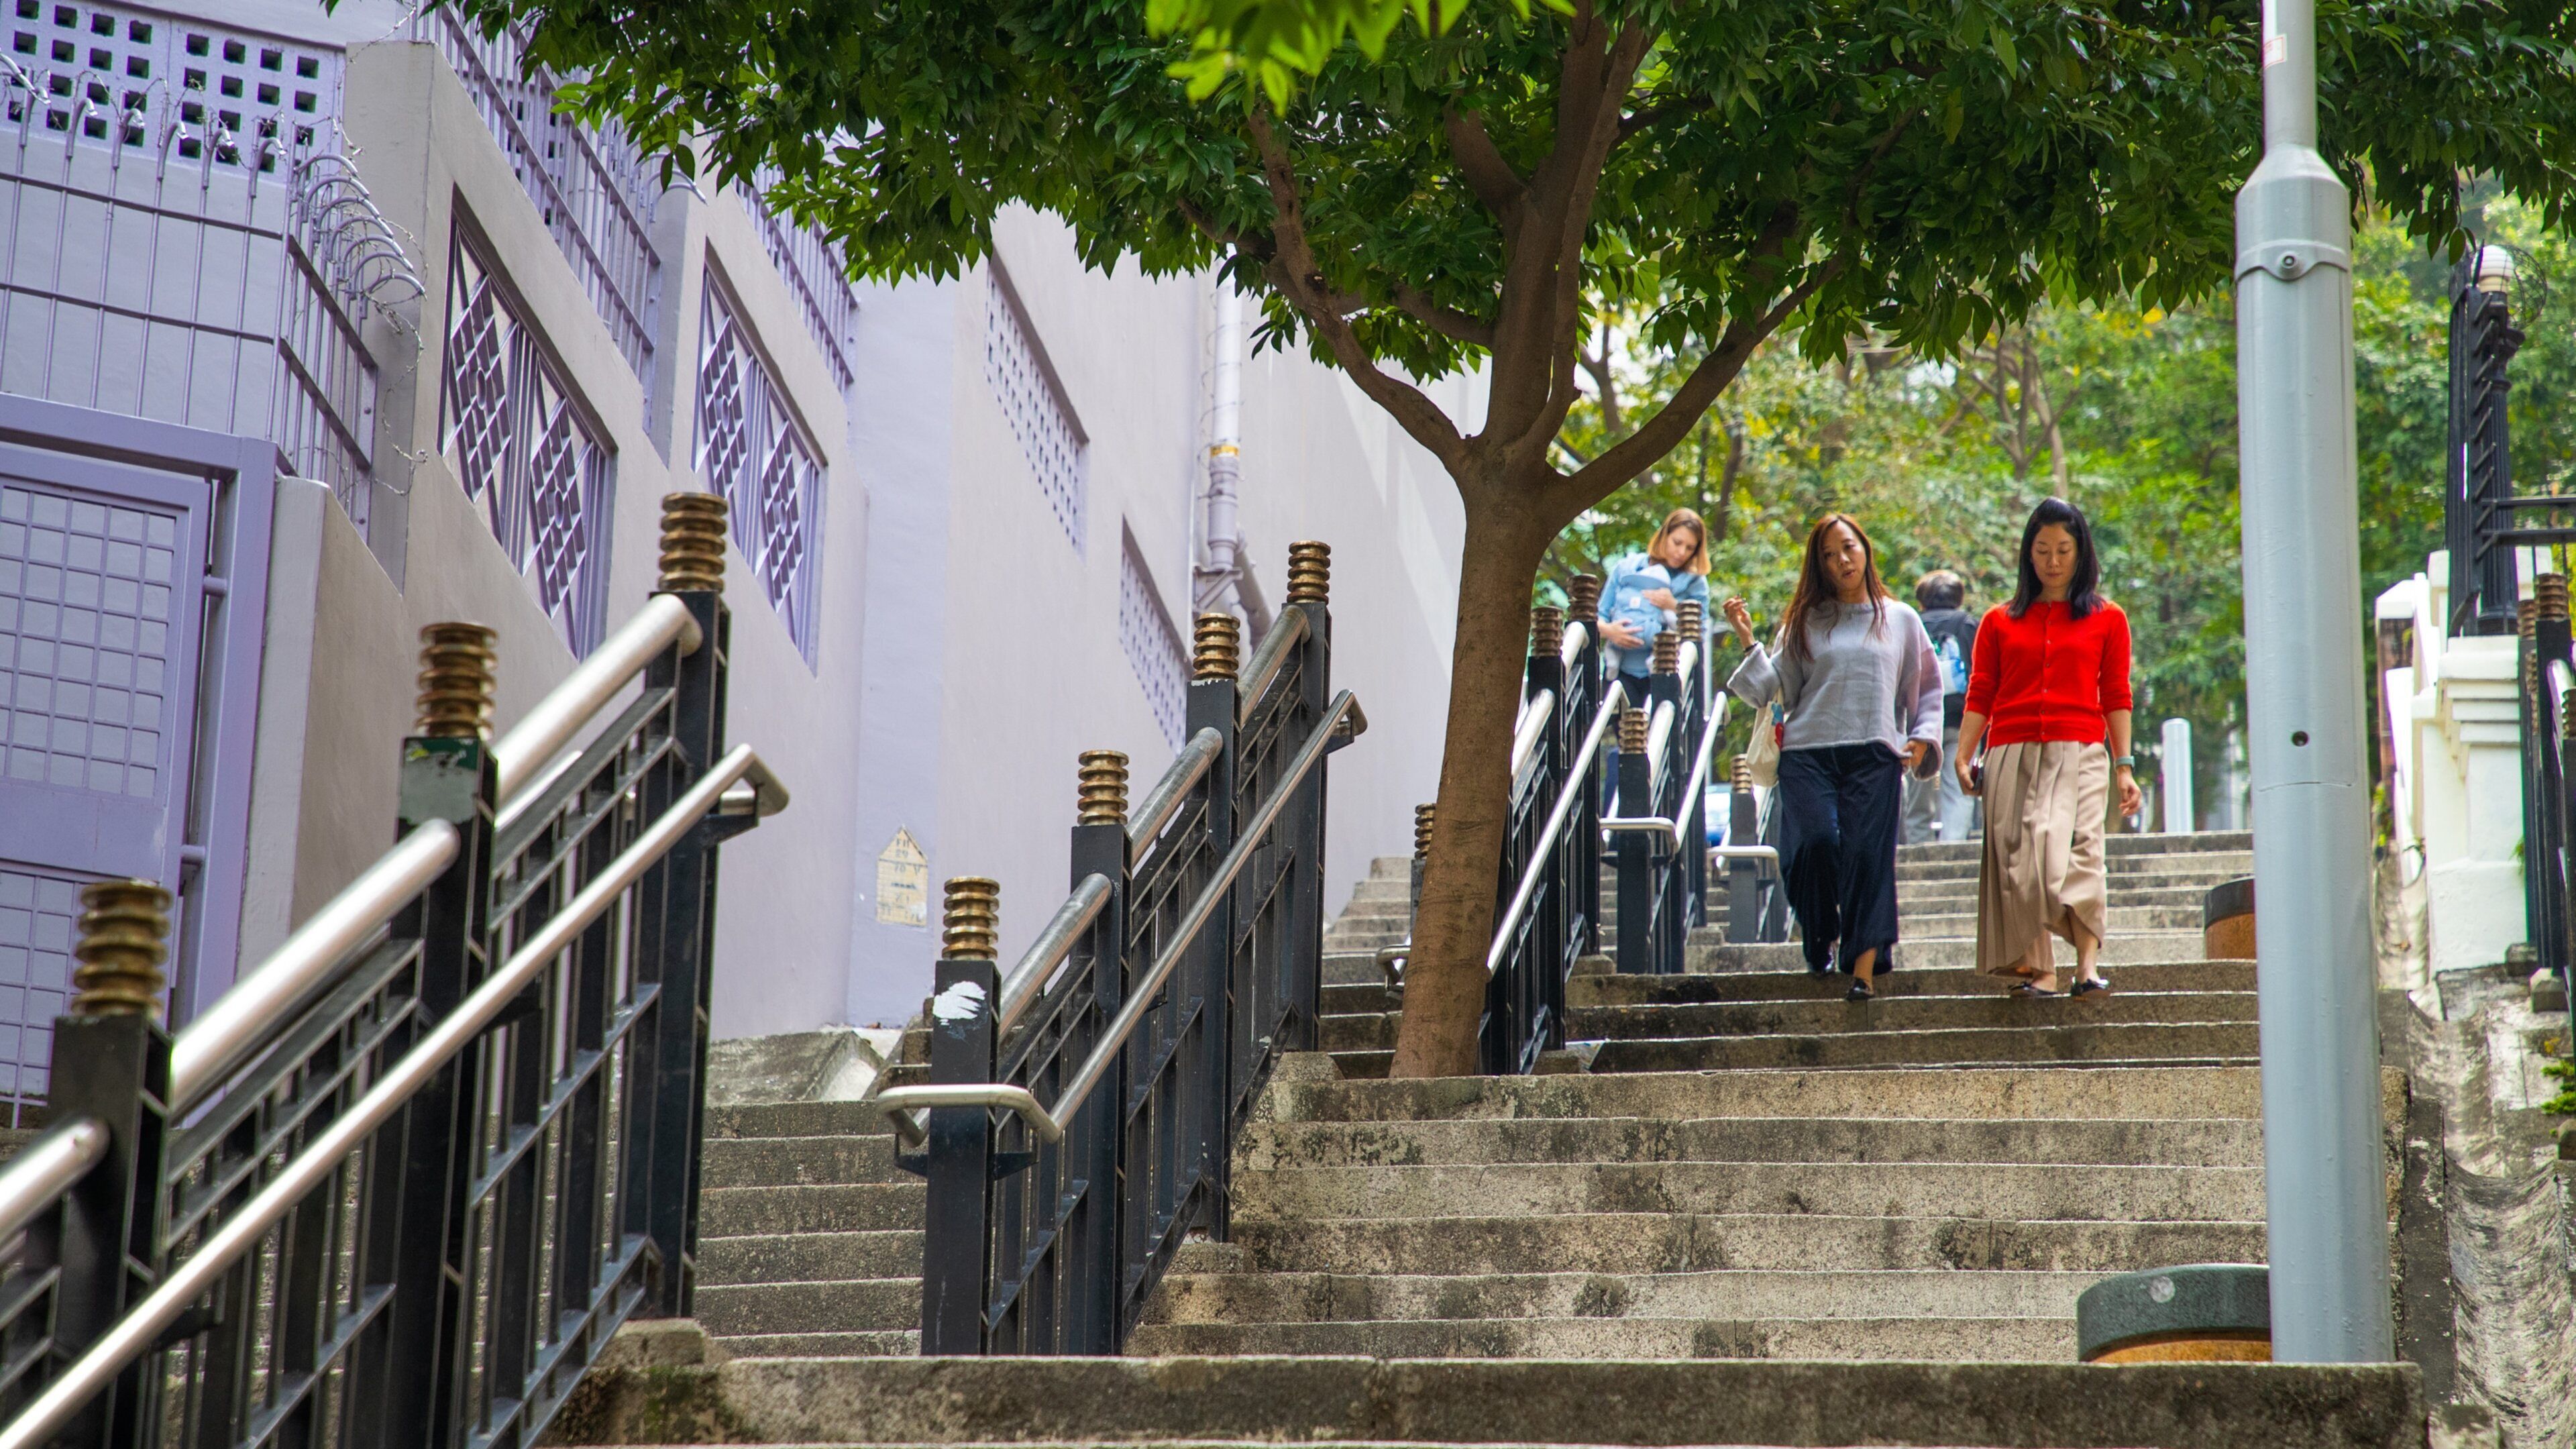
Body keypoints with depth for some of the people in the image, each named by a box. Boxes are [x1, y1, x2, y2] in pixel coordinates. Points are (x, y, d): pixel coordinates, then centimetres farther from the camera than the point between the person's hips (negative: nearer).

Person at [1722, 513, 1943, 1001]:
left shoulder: (1901, 620, 16)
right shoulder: (1805, 622, 14)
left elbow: (1928, 690, 19)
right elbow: (1775, 688, 7)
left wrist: (1922, 739, 6)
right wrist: (1748, 642, -2)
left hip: (1873, 755, 0)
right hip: (1808, 752, 0)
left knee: (1868, 853, -12)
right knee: (1816, 842, -18)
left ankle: (1863, 969, -13)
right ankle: (1821, 941, 5)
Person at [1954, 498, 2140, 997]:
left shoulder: (2107, 619, 14)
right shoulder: (2000, 622, 16)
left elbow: (2115, 698, 11)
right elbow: (1980, 696, 11)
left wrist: (2125, 767, 3)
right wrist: (1962, 755, -2)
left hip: (2079, 753, -2)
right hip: (2012, 754, 2)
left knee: (2074, 846, -21)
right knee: (2018, 863, -7)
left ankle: (2088, 961, -30)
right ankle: (2038, 969, -4)